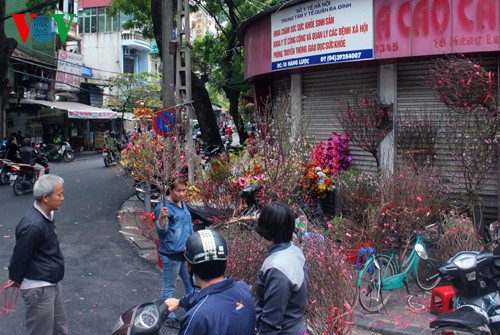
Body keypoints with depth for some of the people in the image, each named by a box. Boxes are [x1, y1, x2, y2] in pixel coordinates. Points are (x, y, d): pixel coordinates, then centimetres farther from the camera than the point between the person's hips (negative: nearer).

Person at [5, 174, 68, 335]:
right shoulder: (33, 225, -29)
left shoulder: (47, 215, 2)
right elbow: (20, 256, -19)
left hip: (52, 284, 9)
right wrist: (16, 279, -1)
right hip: (38, 289, -9)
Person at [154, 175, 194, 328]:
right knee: (169, 287, 8)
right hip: (171, 254, -8)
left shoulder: (183, 205, 7)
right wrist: (162, 218, -43)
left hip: (186, 251, 8)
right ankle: (169, 317, 22)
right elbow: (162, 229, -24)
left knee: (191, 283, 20)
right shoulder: (163, 207, -17)